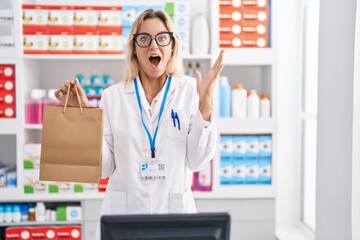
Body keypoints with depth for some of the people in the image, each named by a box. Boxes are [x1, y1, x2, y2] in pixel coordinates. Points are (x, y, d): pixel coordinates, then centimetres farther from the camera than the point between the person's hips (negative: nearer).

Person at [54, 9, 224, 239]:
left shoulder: (190, 90, -3)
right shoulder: (113, 96, -1)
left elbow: (197, 161, -7)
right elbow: (104, 167, -2)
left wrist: (205, 104, -14)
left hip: (175, 208, 0)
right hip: (123, 209, 1)